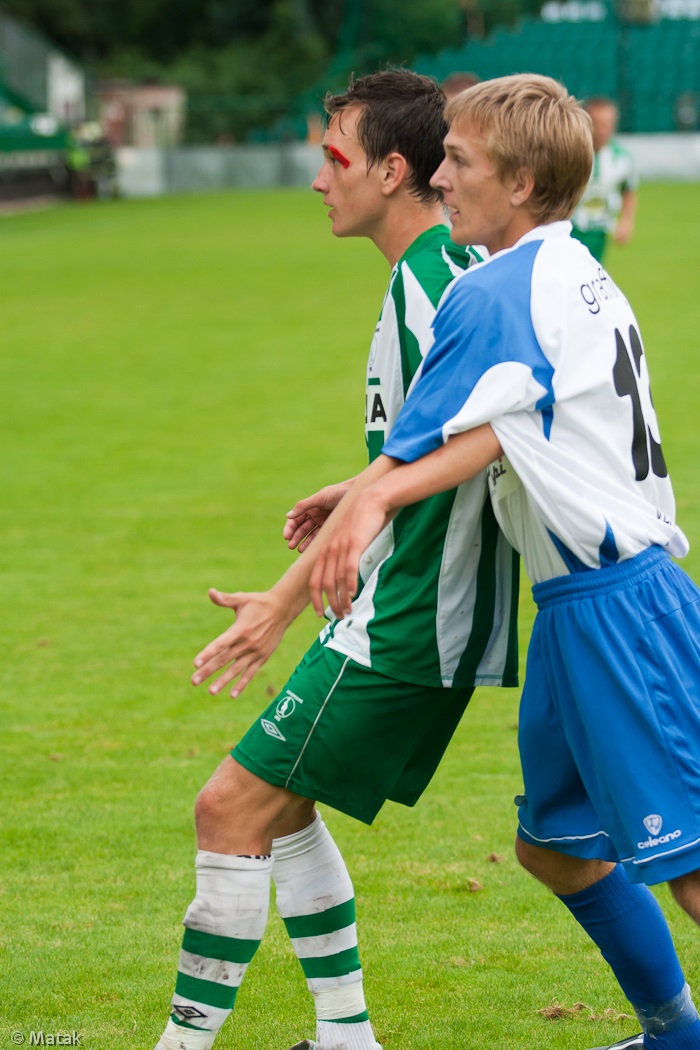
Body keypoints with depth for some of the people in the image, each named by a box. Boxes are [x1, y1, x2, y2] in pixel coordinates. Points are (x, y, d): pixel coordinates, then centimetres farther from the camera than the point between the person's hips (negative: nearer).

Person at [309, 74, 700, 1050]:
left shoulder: (493, 293, -13)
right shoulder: (579, 277, 15)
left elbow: (406, 461, -13)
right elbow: (486, 439, 12)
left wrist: (280, 600, -12)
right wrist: (375, 492, 3)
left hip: (613, 612, -10)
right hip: (585, 608, 10)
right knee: (555, 844, 19)